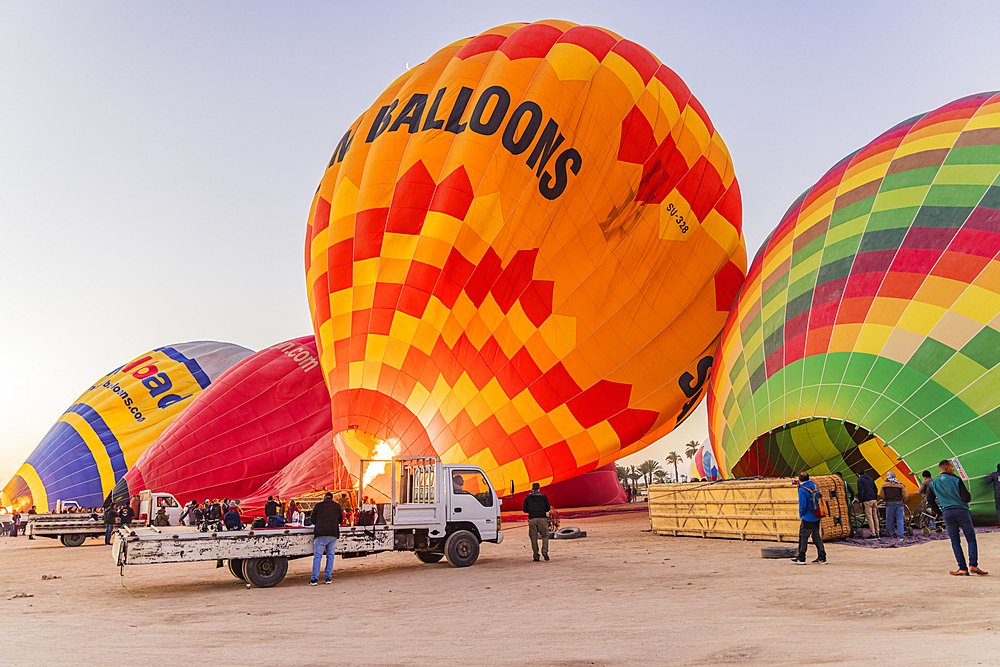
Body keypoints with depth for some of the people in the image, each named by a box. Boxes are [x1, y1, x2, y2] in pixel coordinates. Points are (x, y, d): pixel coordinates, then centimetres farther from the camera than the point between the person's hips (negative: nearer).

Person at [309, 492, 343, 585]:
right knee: (330, 556, 11)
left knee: (317, 556, 1)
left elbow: (313, 520, 9)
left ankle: (314, 579, -2)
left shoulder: (318, 506, 3)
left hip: (320, 533, -2)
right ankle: (328, 578, 12)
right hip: (333, 534, 2)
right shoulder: (337, 506, 9)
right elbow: (340, 520, 19)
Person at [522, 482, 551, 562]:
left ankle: (535, 556, 1)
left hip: (532, 519, 1)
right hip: (542, 518, -1)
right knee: (545, 536, 10)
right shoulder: (544, 497, 5)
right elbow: (548, 508, 4)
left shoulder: (527, 497, 6)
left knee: (534, 538, 5)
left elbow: (524, 510, 5)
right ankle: (544, 551, -12)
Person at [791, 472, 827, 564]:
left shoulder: (802, 490, -17)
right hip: (817, 517, 7)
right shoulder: (814, 485, 4)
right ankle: (822, 558, 18)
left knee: (803, 537, 2)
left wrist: (801, 514, -1)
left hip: (808, 518, -7)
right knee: (816, 537, 16)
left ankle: (801, 558, 7)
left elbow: (803, 505, -20)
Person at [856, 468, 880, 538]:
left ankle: (873, 534, -8)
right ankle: (877, 533, 15)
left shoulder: (860, 480, -4)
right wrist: (875, 499, 20)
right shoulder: (871, 479, 16)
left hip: (867, 501, -6)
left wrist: (860, 501, -7)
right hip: (874, 500, 7)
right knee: (875, 516, 12)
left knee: (869, 517, -5)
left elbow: (860, 491, -12)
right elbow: (876, 489, 14)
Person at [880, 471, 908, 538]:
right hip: (899, 504, 1)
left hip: (889, 503, -1)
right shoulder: (900, 485, 5)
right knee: (899, 519, 6)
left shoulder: (884, 485, 1)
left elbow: (881, 496, -1)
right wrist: (903, 502, 17)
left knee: (889, 519, 7)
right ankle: (900, 534, 4)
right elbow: (905, 495, 0)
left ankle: (889, 534, 12)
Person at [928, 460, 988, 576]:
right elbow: (967, 498, -9)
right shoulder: (956, 479, -5)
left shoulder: (933, 483, 7)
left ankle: (962, 569, 2)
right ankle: (973, 565, -4)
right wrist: (968, 495, 14)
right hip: (962, 511, -3)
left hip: (947, 513, 3)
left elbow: (932, 502, 8)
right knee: (971, 538, 6)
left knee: (955, 541, 6)